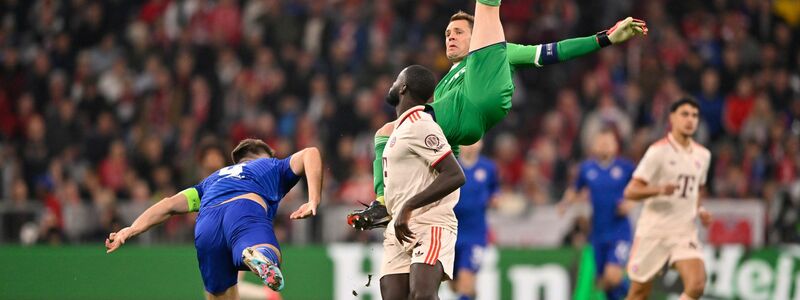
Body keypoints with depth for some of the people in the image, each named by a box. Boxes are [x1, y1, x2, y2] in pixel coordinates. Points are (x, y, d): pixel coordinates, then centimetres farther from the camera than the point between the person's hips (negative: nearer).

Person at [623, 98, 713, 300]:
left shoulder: (703, 155, 9)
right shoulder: (658, 151, -9)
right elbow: (630, 192, -12)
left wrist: (699, 211, 6)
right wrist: (659, 190, -29)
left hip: (685, 232, 4)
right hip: (653, 230, -4)